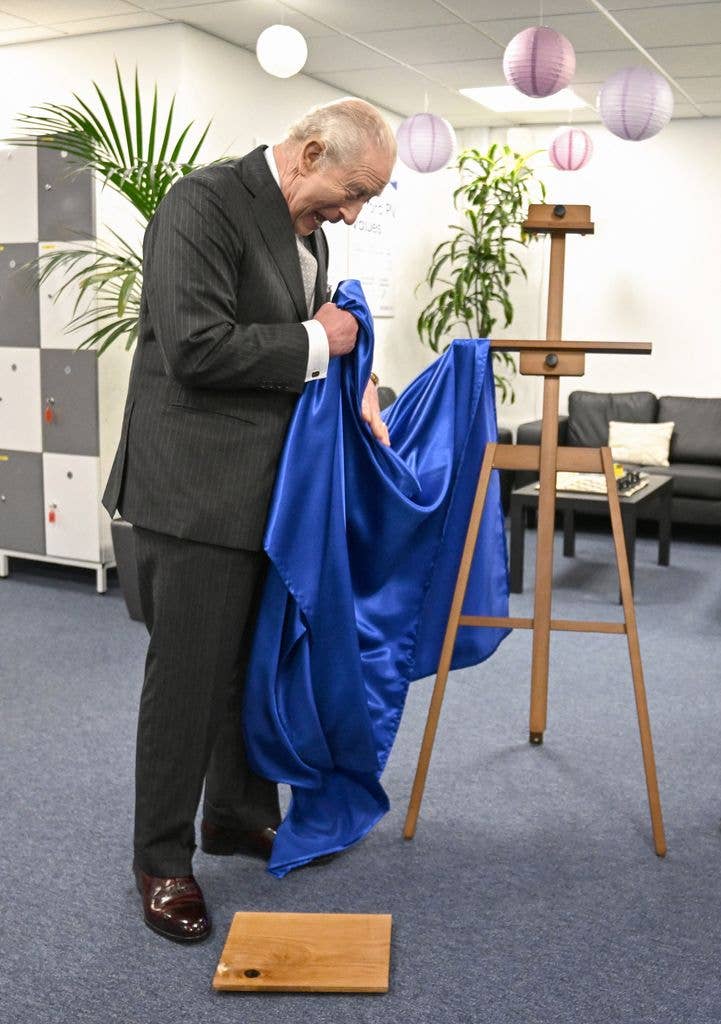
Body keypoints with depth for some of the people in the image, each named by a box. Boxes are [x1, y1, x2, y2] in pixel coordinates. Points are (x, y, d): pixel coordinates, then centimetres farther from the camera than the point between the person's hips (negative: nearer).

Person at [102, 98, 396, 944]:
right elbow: (195, 347, -25)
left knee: (258, 663, 17)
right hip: (197, 486, -9)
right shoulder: (204, 202, -15)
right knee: (188, 675, 1)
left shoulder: (307, 228, 12)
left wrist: (352, 388, 2)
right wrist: (316, 343, -15)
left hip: (269, 487, 9)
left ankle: (238, 816, 36)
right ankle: (163, 861, 18)